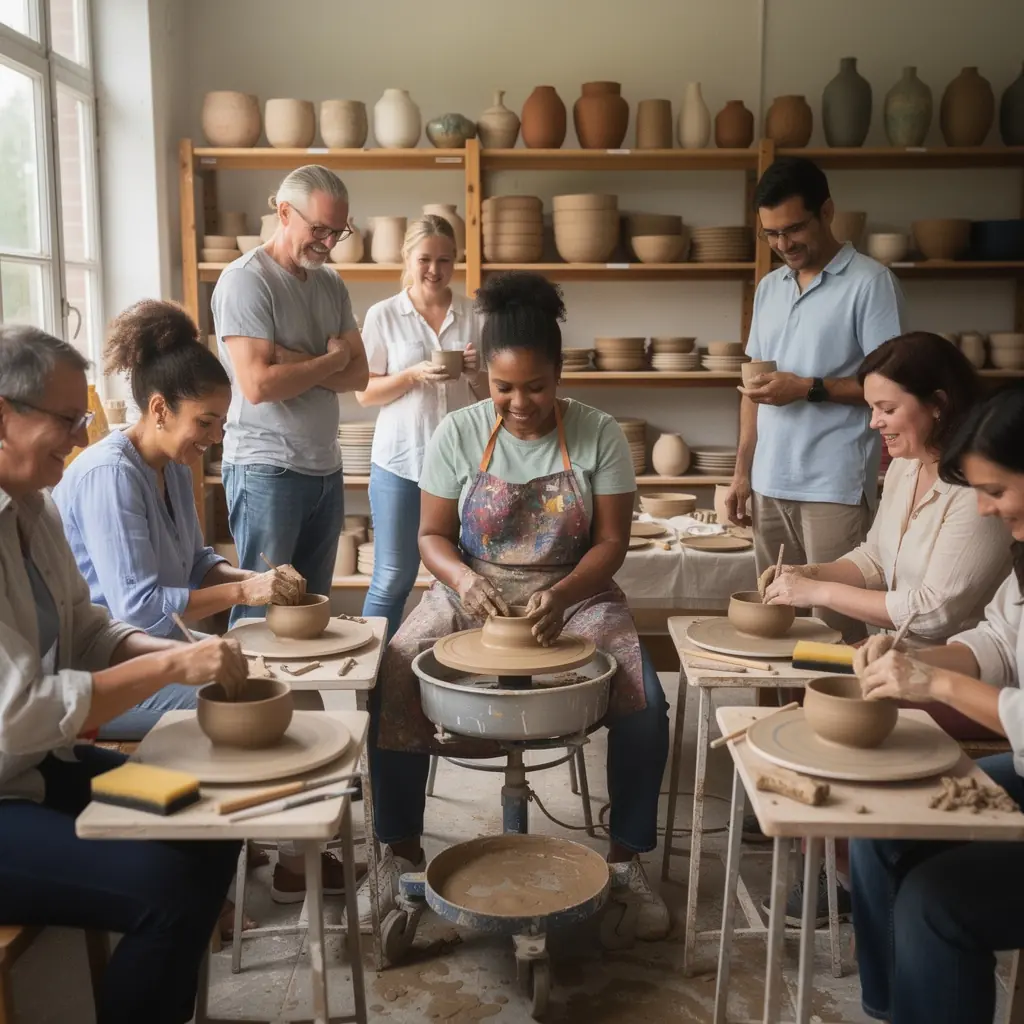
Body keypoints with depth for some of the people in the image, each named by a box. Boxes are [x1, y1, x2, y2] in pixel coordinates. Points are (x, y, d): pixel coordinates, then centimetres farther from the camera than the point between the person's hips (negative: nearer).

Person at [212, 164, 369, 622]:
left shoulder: (331, 283, 11)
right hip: (267, 469, -7)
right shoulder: (246, 279, -11)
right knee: (262, 609, 2)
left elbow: (358, 374, 4)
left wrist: (296, 363, -13)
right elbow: (258, 384, -21)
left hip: (326, 468, 7)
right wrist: (329, 360, -6)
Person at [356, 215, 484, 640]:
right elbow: (364, 392, 0)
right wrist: (413, 375, -16)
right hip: (400, 460, -2)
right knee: (393, 577, 5)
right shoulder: (383, 315, 0)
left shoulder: (471, 314, 5)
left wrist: (476, 371, -10)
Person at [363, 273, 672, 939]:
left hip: (575, 595, 0)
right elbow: (432, 535, -1)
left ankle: (626, 858, -1)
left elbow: (611, 542, -6)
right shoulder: (459, 434, -4)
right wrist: (463, 580, -22)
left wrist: (561, 596, -24)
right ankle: (402, 852, -1)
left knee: (644, 702, -26)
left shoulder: (598, 435, -6)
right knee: (392, 683, -24)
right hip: (472, 593, 1)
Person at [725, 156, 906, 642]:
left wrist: (808, 388, -15)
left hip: (834, 485, -6)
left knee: (834, 626, -2)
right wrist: (743, 471, 12)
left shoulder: (870, 282, -4)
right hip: (770, 482, 6)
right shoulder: (768, 288, 15)